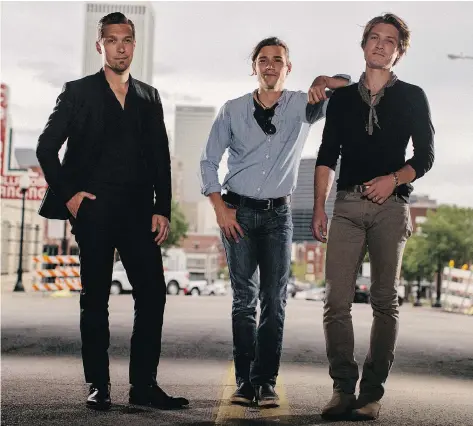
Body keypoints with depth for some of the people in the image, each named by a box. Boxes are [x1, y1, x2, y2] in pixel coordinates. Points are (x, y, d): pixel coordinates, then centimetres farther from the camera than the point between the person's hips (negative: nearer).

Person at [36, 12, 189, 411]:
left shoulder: (149, 97, 15)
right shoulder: (78, 92, 6)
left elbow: (161, 158, 13)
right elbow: (46, 147, 3)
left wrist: (162, 209, 4)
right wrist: (68, 194, -5)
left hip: (139, 210, 3)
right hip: (94, 209, -3)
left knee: (153, 293, -4)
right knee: (95, 299, 3)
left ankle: (144, 384, 4)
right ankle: (99, 386, 10)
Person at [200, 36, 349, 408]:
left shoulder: (303, 105, 3)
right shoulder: (233, 110, 4)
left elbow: (353, 88, -3)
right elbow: (209, 161, 6)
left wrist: (324, 81, -25)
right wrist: (220, 208, -3)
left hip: (278, 214, 0)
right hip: (238, 212, 0)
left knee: (274, 301, -3)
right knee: (244, 300, 1)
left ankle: (266, 382, 1)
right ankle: (245, 381, 5)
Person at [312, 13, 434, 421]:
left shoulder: (412, 97, 10)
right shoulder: (342, 97, 16)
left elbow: (425, 157, 6)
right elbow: (327, 157, 12)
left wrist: (393, 179, -13)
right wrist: (318, 207, 2)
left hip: (391, 206, -2)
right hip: (348, 204, 2)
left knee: (385, 302, -1)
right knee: (337, 300, -8)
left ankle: (372, 392, 5)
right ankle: (343, 388, -1)